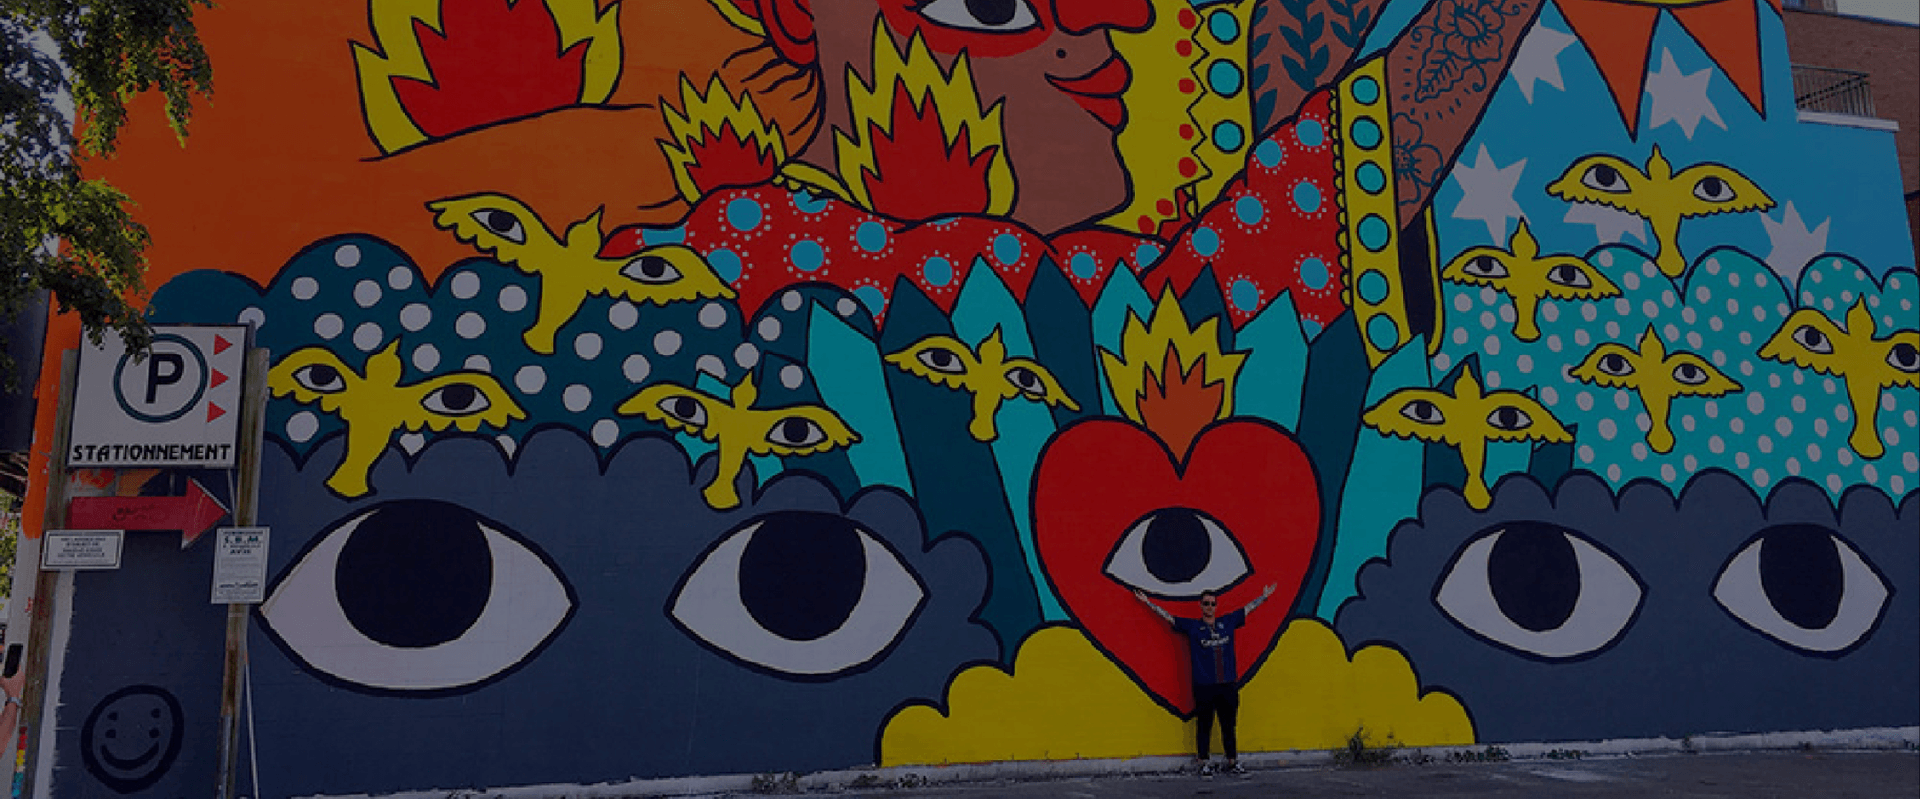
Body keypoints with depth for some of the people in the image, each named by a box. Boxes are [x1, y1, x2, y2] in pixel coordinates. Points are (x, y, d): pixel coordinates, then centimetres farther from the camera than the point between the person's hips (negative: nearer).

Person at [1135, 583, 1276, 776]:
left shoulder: (1228, 622, 10)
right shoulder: (1192, 626, 3)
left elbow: (1248, 608, 21)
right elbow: (1168, 616, 5)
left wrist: (1265, 595, 30)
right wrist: (1147, 602, 3)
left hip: (1228, 684, 3)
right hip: (1204, 686, -3)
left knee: (1229, 725, 10)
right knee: (1205, 726, 3)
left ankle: (1232, 762, 20)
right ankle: (1203, 764, 12)